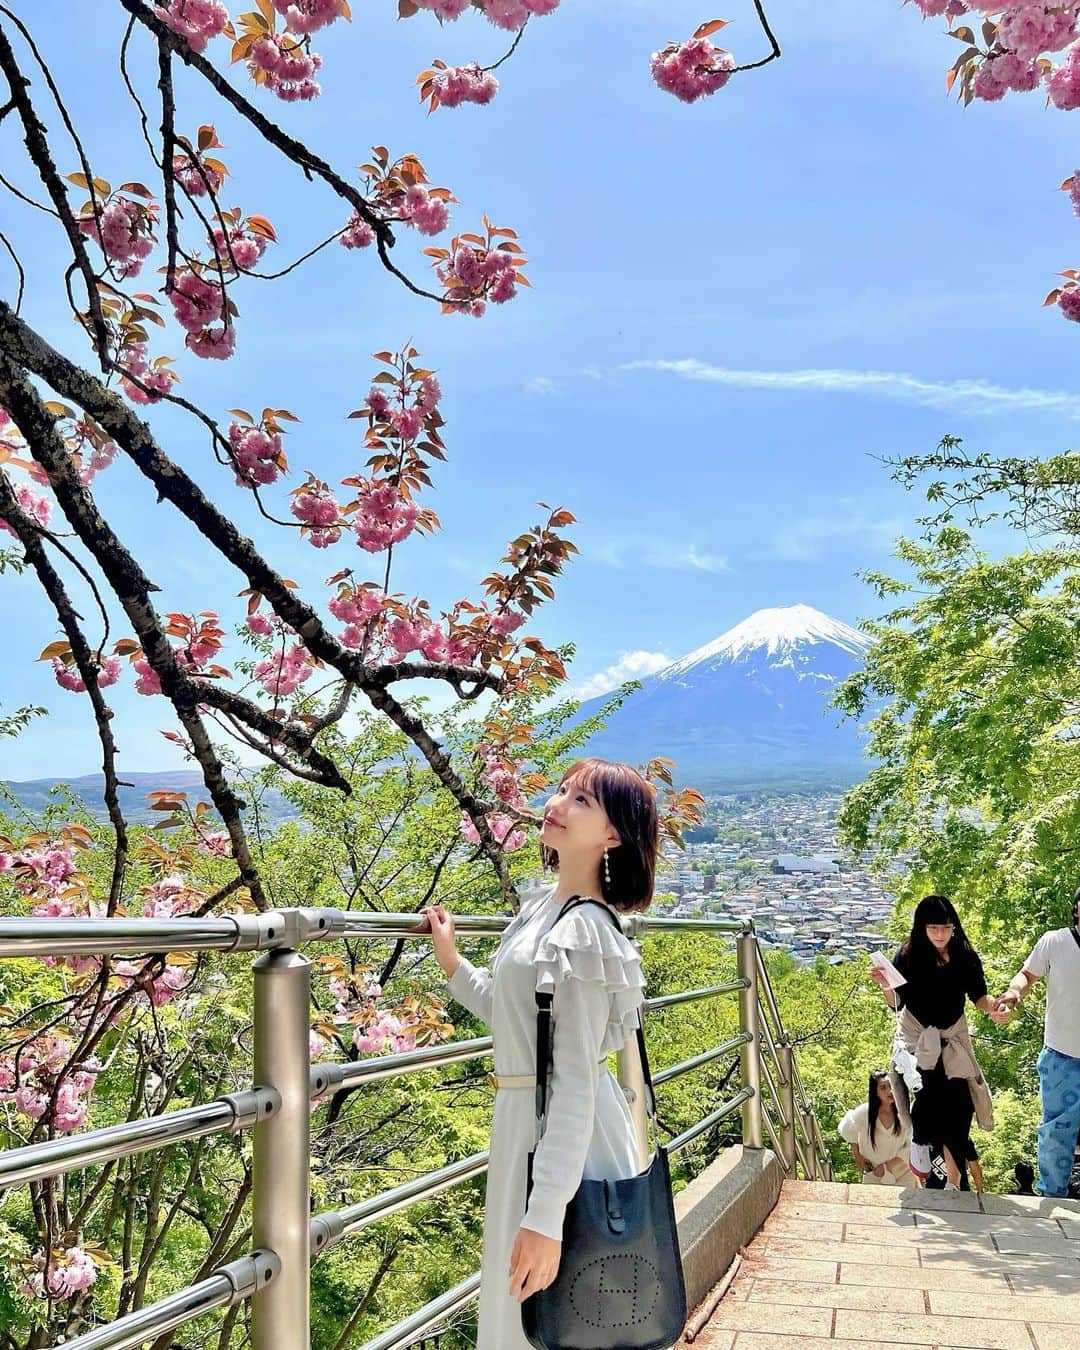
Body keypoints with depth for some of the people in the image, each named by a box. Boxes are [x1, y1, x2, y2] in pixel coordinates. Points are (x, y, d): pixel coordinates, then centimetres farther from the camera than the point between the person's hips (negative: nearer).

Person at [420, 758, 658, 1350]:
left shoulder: (582, 933, -23)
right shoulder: (542, 905, 5)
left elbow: (575, 1082, -24)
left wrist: (545, 1217, -25)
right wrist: (451, 962, 12)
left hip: (562, 1129, -9)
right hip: (525, 1117, 9)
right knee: (516, 1298, 23)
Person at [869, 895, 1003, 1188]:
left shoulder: (965, 957, -9)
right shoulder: (908, 956, -14)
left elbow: (977, 995, 2)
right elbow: (897, 1003, -8)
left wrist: (992, 1009, -18)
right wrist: (886, 986, -29)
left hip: (953, 1037, 2)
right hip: (916, 1037, -2)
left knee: (957, 1106, -3)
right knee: (929, 1094, -24)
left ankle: (954, 1180, 14)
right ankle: (919, 1141, 8)